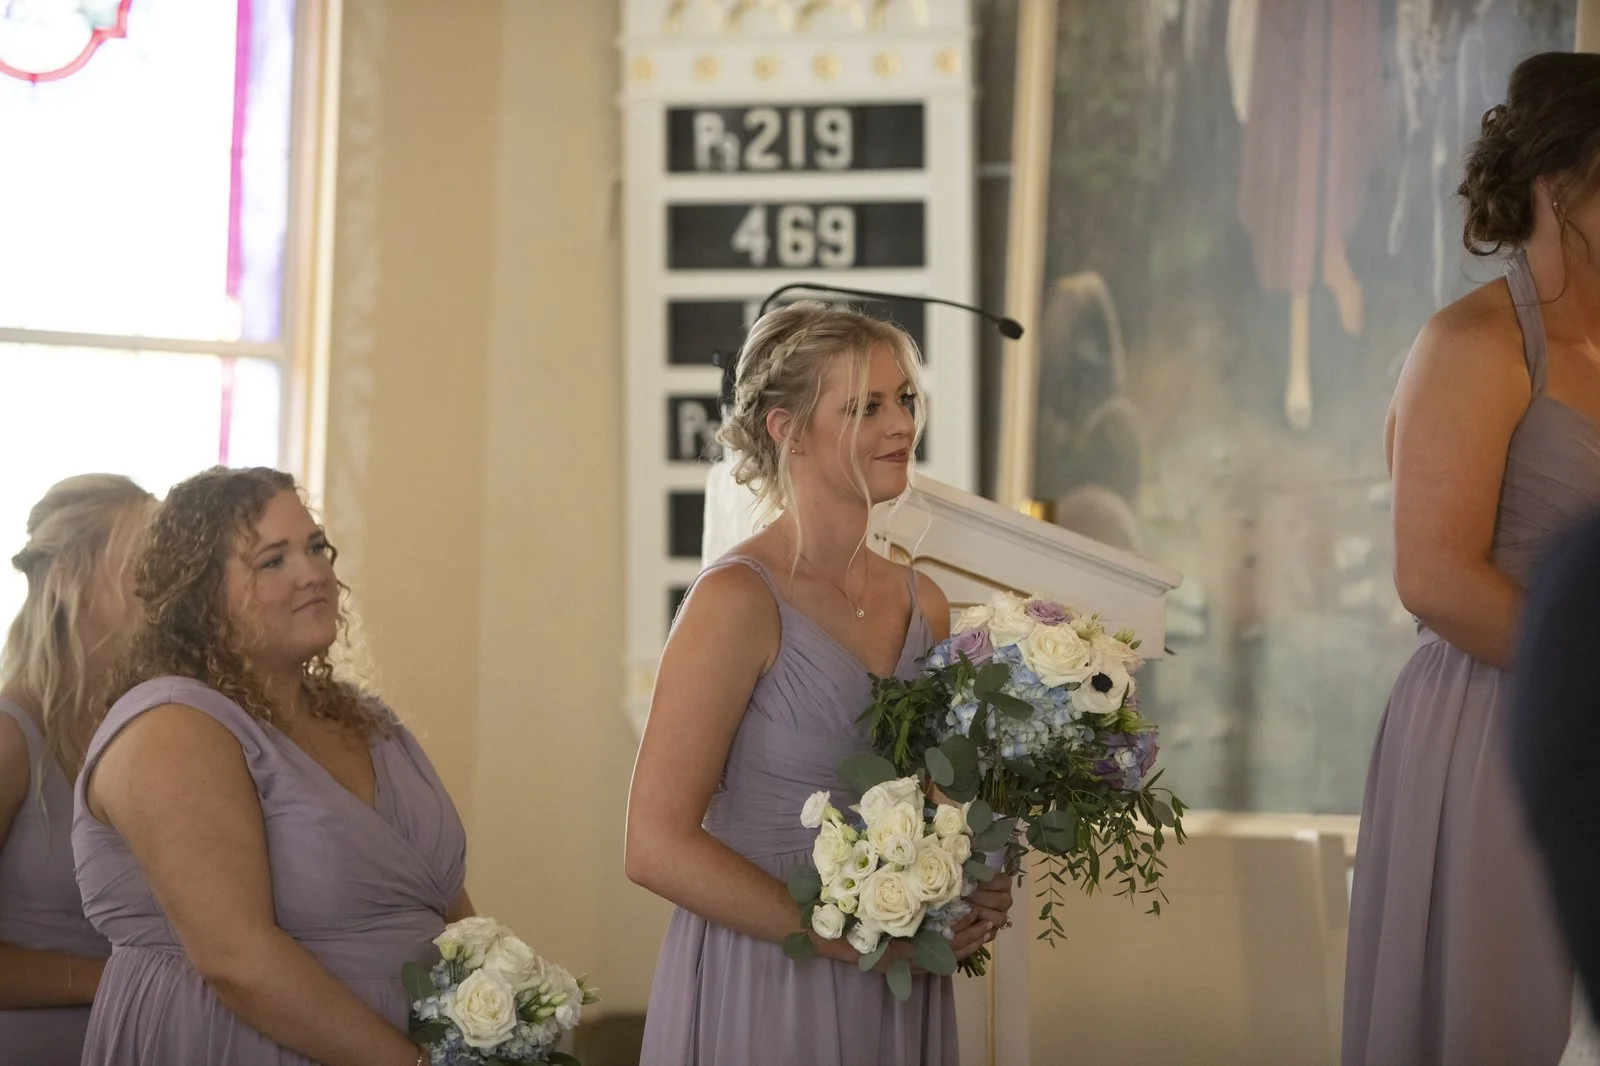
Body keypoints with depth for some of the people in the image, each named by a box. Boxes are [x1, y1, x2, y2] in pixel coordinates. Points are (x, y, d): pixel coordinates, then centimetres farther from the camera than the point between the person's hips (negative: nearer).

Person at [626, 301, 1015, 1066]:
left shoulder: (922, 604, 6)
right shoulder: (737, 600, -12)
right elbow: (657, 846, -17)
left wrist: (972, 899, -1)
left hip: (901, 1000, 6)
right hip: (763, 994, -6)